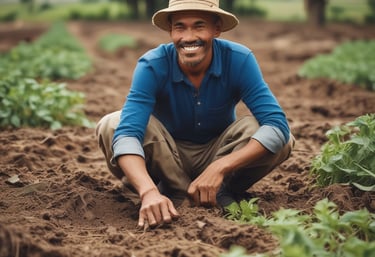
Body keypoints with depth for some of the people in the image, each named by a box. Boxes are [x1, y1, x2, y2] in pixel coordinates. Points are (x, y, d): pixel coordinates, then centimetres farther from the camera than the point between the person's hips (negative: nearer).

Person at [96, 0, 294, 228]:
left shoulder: (239, 60, -24)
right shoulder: (152, 66, -26)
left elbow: (278, 125, -32)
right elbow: (127, 133, -37)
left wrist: (219, 168, -43)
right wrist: (149, 192, -56)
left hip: (220, 152, 0)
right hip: (167, 158, 0)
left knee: (277, 136, -28)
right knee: (111, 126, -28)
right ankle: (175, 195, -15)